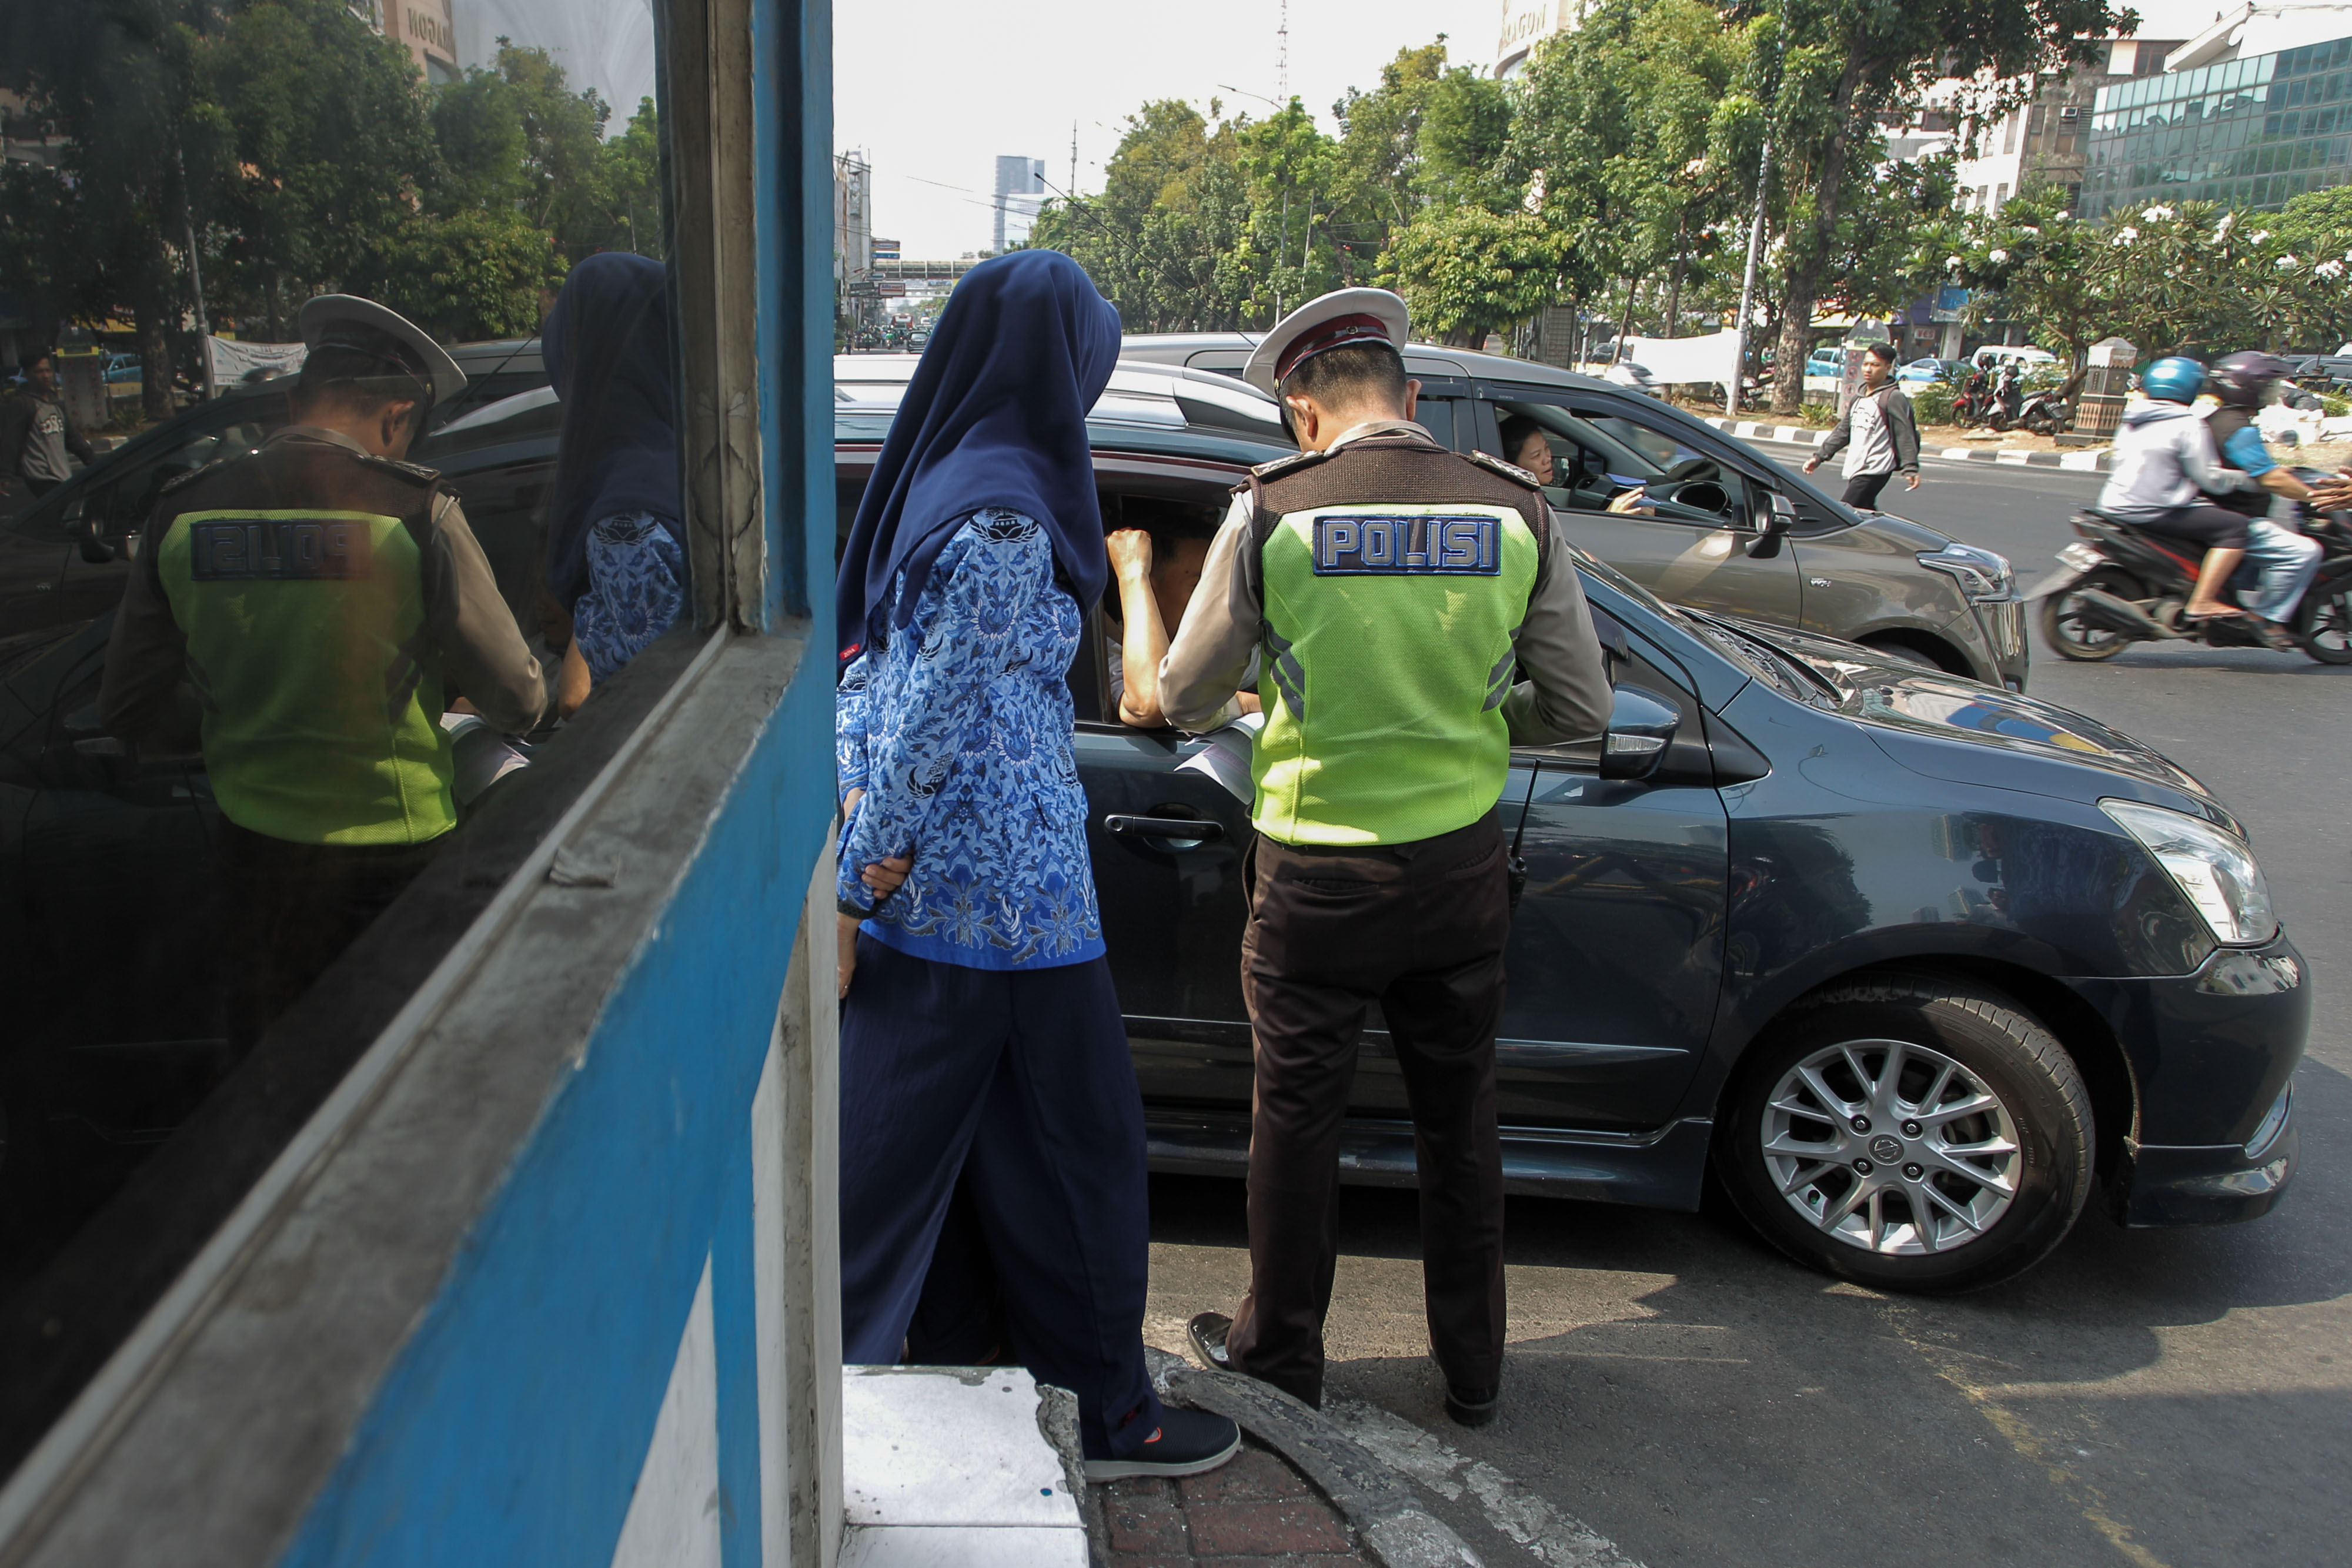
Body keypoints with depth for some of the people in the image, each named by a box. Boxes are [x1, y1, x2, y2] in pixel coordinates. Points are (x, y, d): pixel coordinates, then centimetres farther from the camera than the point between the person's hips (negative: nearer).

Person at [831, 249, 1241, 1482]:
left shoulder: (926, 479, 9)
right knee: (1070, 1144, 8)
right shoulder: (1007, 518, -19)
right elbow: (931, 723, -20)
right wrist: (858, 892, -15)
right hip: (1005, 901, -9)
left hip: (916, 890, 9)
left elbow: (867, 684, 11)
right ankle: (1100, 1413, 25)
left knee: (900, 1146, 18)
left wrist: (859, 877, 9)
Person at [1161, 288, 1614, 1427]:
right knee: (1459, 1120, 19)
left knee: (1296, 1119, 15)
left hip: (1317, 877, -2)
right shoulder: (1517, 511, -4)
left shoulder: (1269, 512, -10)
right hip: (1462, 869, 3)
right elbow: (1583, 710, 1)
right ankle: (1473, 1367, 35)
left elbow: (1182, 697, -1)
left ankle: (1278, 1355, 33)